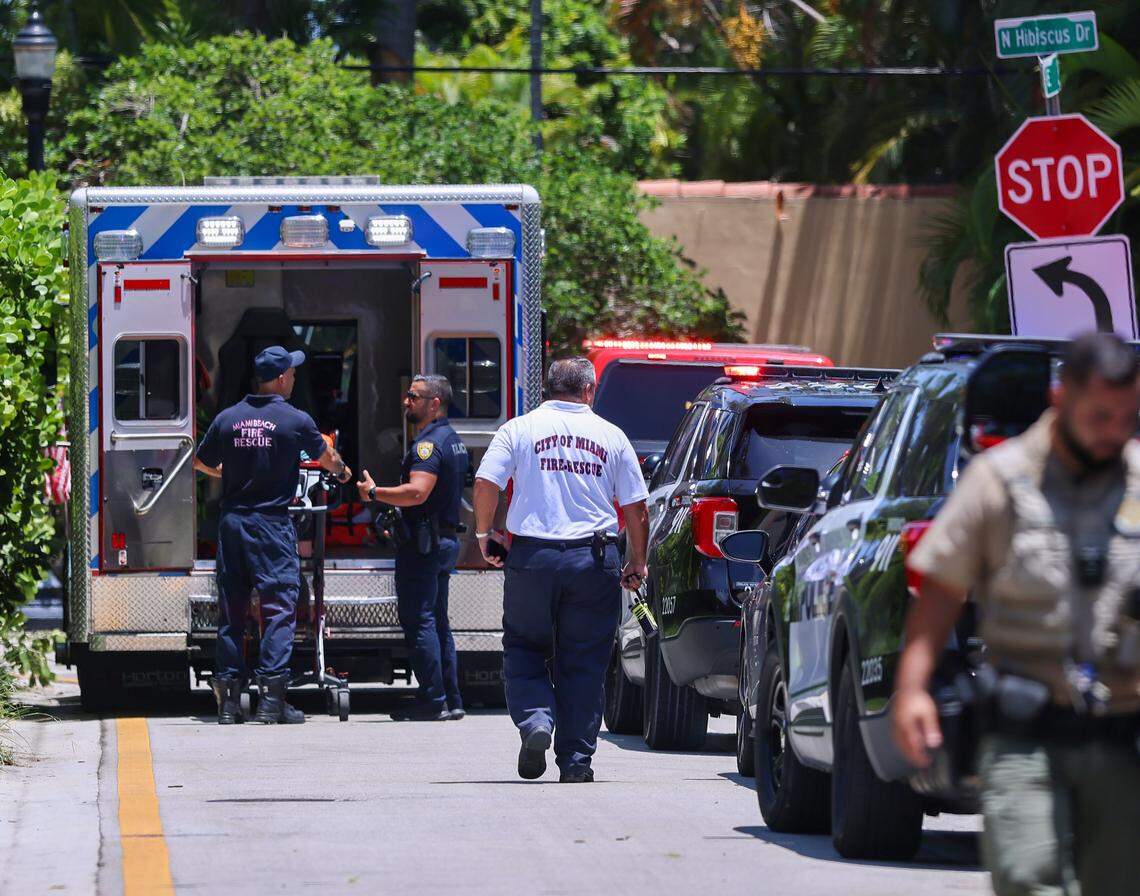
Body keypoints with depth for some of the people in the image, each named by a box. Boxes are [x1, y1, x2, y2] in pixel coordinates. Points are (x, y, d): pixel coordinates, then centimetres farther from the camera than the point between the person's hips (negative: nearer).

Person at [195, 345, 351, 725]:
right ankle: (271, 697, -9)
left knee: (231, 609, 9)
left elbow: (201, 462, 17)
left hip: (232, 521, 4)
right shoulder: (295, 421, -4)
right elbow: (327, 457, 14)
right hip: (271, 523, -4)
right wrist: (342, 472, 38)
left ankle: (228, 698, 8)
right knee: (279, 608, -2)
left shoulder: (228, 418, 4)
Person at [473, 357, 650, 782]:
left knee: (523, 649, 13)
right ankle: (576, 759, 6)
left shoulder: (520, 429, 2)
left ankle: (535, 719, -12)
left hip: (532, 556, -1)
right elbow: (636, 508, 8)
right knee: (583, 662, 7)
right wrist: (637, 563, 19)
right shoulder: (611, 436, 6)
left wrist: (484, 533, 8)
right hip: (593, 561, 1)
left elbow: (486, 483, -7)